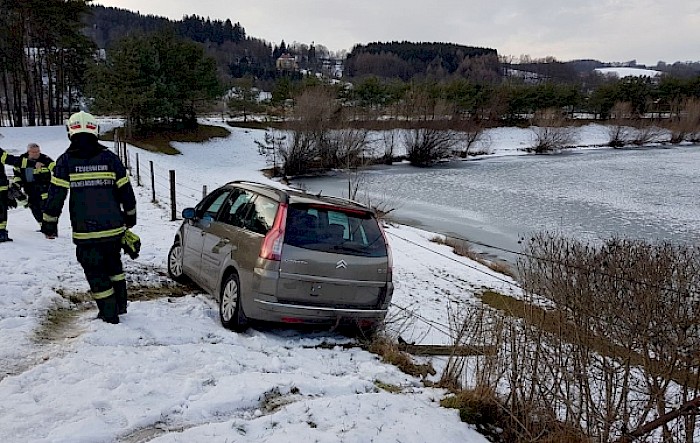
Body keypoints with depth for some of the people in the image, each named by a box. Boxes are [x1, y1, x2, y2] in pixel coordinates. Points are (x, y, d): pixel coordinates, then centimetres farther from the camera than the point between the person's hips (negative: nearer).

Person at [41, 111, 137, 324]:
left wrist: (49, 224, 3)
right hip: (114, 227, 3)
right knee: (113, 265, 23)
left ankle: (109, 314, 12)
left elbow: (55, 195, -7)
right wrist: (130, 216, 18)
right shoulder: (109, 157, 0)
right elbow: (125, 191, 4)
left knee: (95, 272, 8)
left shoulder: (66, 160, -5)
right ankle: (120, 304, 30)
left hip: (85, 232, -3)